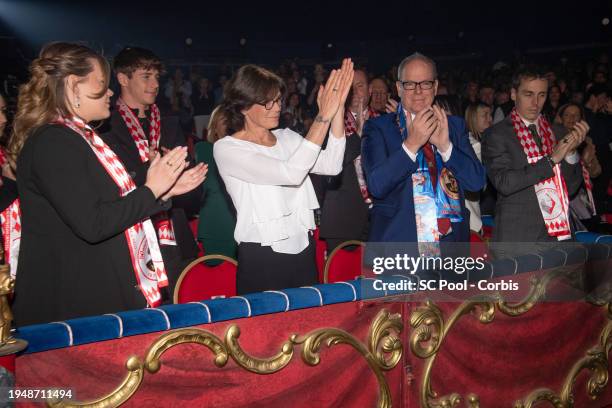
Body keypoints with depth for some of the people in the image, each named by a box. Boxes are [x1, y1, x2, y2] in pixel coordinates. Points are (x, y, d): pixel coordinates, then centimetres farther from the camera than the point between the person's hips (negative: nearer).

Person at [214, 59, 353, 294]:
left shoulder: (286, 138, 10)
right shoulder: (226, 149, -9)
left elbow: (331, 166, -7)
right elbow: (291, 173, -22)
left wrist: (338, 107, -13)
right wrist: (323, 116, -20)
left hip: (303, 250, 6)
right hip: (261, 259, -6)